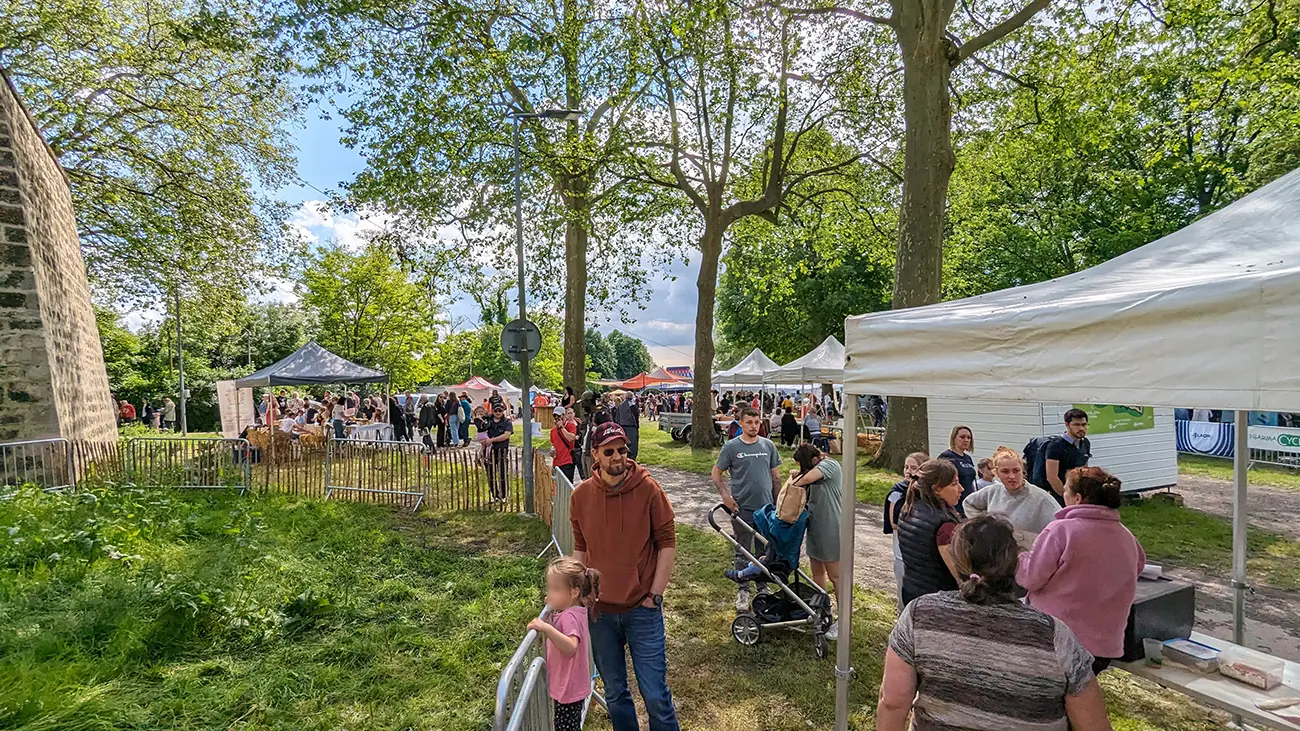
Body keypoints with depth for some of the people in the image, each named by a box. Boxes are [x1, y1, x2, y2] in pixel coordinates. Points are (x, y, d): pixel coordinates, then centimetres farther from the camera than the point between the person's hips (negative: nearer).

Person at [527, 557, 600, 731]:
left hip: (569, 688, -10)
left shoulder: (569, 617, -28)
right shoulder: (574, 610, 1)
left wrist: (546, 628, -50)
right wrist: (552, 605, 7)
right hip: (568, 685, 10)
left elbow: (571, 647, -44)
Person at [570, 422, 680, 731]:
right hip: (600, 611, 3)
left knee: (655, 694, 3)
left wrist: (655, 593, -8)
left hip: (642, 609, -3)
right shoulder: (581, 495, -3)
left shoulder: (648, 489, -11)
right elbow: (580, 548, 9)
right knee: (614, 693, 17)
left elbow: (667, 543, -6)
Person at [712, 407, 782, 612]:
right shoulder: (731, 447, -5)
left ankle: (763, 589, 30)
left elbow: (775, 476, 11)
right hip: (742, 510, -3)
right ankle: (743, 591, 22)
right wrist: (725, 496, -11)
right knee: (743, 553, 9)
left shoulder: (768, 445, 4)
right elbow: (716, 473, 0)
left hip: (766, 508, 3)